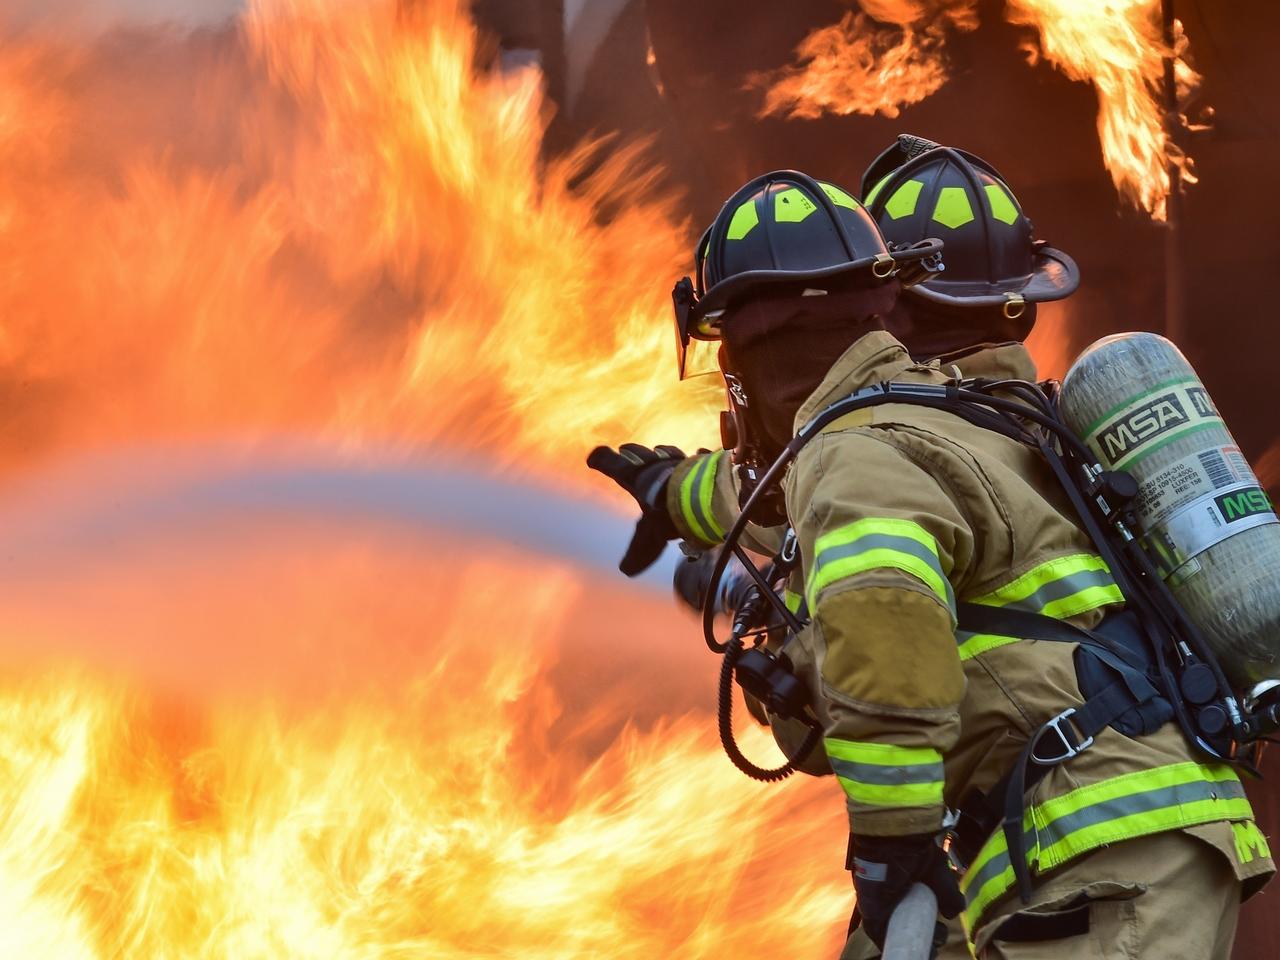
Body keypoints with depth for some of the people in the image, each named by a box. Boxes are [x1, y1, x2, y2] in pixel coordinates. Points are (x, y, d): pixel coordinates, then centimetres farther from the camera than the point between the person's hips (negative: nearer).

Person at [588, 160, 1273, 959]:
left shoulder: (860, 456, -7)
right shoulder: (951, 416, 23)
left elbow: (878, 602, -32)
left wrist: (890, 833, -26)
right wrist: (684, 491, 64)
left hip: (1099, 847, -10)